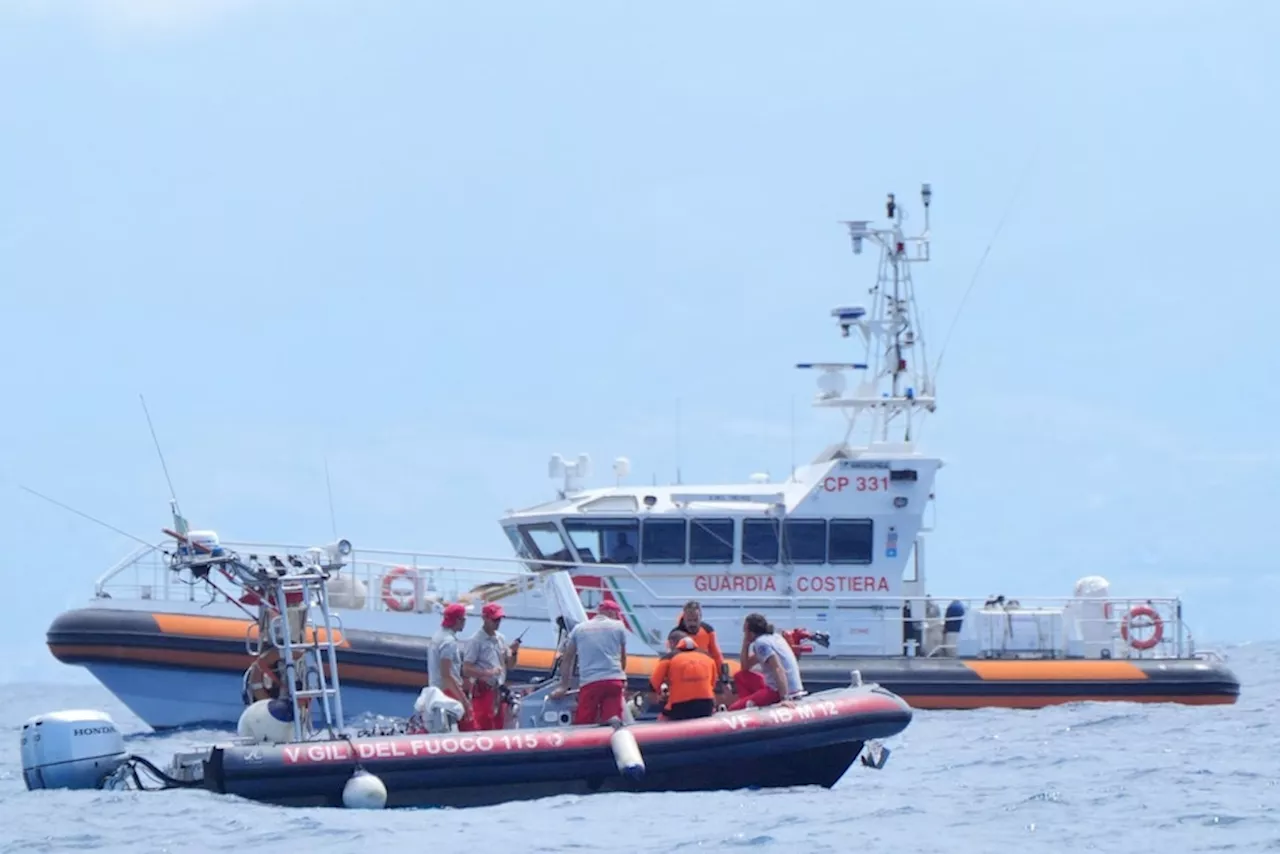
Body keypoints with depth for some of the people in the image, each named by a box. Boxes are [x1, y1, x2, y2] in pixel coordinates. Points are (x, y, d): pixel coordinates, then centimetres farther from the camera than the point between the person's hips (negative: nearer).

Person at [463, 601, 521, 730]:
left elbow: (509, 665, 20)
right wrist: (489, 673, -25)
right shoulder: (476, 641, -9)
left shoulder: (501, 639, 14)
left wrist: (514, 652, 0)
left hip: (498, 690, 8)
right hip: (483, 690, -8)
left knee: (498, 728, 12)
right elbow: (466, 670, -14)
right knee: (484, 728, -12)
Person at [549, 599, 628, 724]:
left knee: (582, 725, -1)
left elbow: (567, 659, 17)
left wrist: (563, 685, 23)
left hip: (589, 682, 1)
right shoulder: (618, 626, 12)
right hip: (614, 680, 0)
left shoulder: (579, 628, 15)